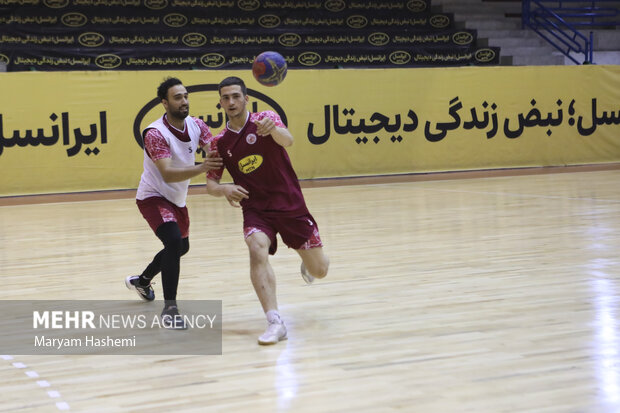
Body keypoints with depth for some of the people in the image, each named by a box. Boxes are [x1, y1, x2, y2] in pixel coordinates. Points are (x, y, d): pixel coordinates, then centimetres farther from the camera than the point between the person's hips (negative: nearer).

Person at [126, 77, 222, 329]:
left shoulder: (195, 126, -8)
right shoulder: (155, 133, -27)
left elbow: (218, 151, -12)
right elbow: (168, 174, -38)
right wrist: (201, 168, -54)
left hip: (177, 200, 8)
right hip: (153, 197, -8)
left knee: (181, 247, 23)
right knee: (174, 241, -28)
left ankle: (141, 281, 49)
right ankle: (169, 309, -21)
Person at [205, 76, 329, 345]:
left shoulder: (265, 119, -6)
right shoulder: (219, 143, 4)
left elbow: (287, 141, -26)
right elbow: (210, 183, 5)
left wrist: (272, 129, -50)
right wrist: (224, 190, -19)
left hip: (290, 203, -1)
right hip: (255, 209, 1)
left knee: (319, 270, 4)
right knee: (258, 250, -31)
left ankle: (307, 261, 43)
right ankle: (275, 323, -32)